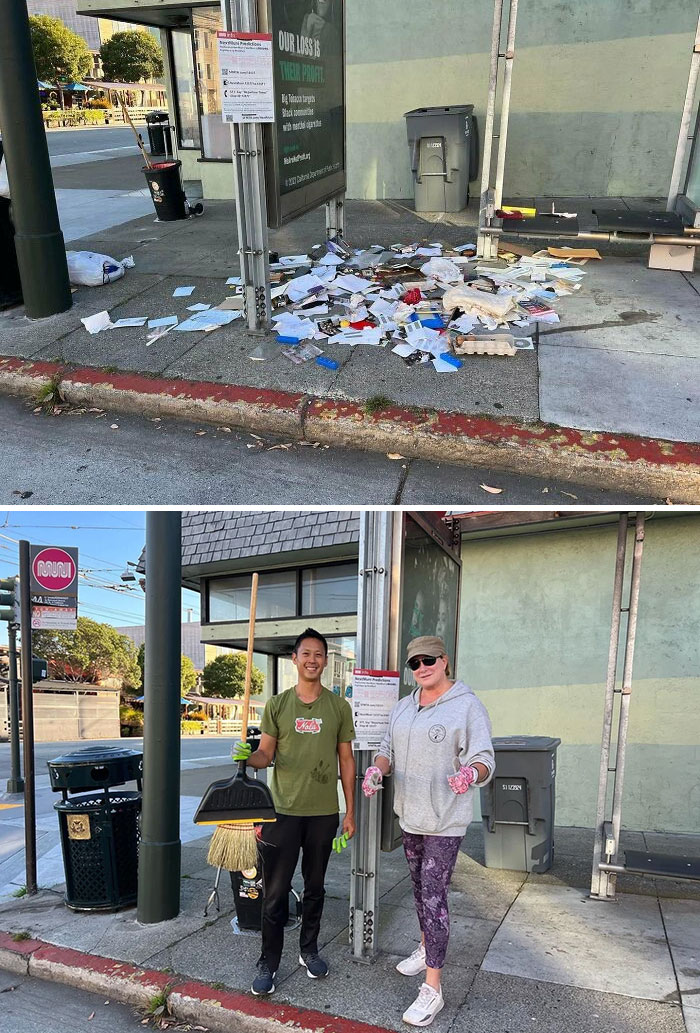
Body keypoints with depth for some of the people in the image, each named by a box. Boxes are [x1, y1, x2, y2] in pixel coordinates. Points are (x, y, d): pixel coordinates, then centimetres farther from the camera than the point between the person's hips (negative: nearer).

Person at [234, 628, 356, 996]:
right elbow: (266, 754, 1)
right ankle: (268, 962, 17)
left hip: (323, 812, 1)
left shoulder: (339, 707, 2)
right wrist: (248, 756, -22)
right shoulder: (277, 704, 0)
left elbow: (346, 760, 5)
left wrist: (350, 811, 4)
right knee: (275, 890, 3)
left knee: (315, 886, 15)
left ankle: (309, 949, 33)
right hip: (283, 810, -1)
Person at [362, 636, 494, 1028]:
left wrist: (471, 773, -42)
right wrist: (377, 769, -14)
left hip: (445, 820, -7)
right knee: (420, 888, 22)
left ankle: (433, 989, 4)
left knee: (433, 896, -6)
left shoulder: (468, 706, -15)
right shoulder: (404, 707, 6)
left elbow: (484, 760, -19)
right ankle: (427, 949, 44)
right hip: (409, 815, 7)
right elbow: (389, 749, 8)